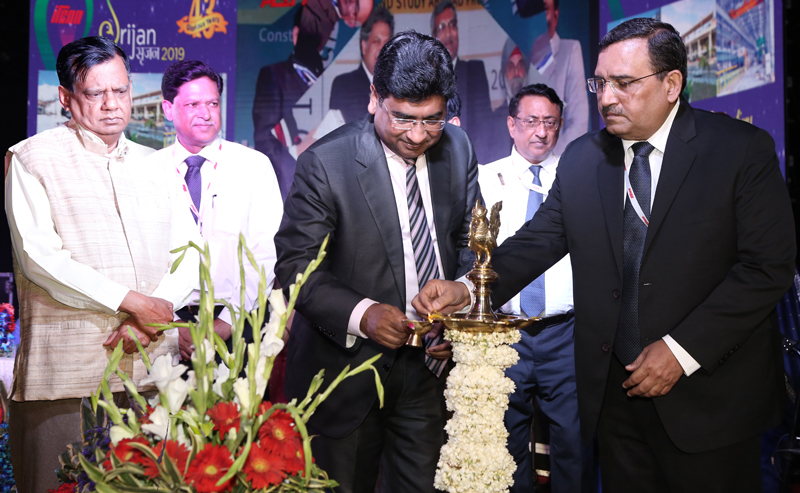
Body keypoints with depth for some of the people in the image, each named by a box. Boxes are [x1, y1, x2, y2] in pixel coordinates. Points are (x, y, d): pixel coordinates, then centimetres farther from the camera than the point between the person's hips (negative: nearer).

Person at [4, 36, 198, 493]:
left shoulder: (154, 166, 17)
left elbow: (188, 254, 11)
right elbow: (39, 257, -10)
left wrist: (157, 311, -8)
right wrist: (131, 301, -13)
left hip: (150, 363, 4)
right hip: (65, 366, -4)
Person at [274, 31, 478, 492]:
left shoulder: (457, 149, 0)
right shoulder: (326, 162, -15)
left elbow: (467, 242, 9)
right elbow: (295, 264, -14)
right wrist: (360, 314, -29)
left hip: (430, 364, 4)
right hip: (348, 367, -3)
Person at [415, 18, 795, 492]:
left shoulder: (742, 149, -7)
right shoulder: (581, 159, 7)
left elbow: (768, 265, -11)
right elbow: (538, 241, 5)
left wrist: (682, 350, -16)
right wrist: (468, 289, -14)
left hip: (709, 394, -3)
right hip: (615, 390, 3)